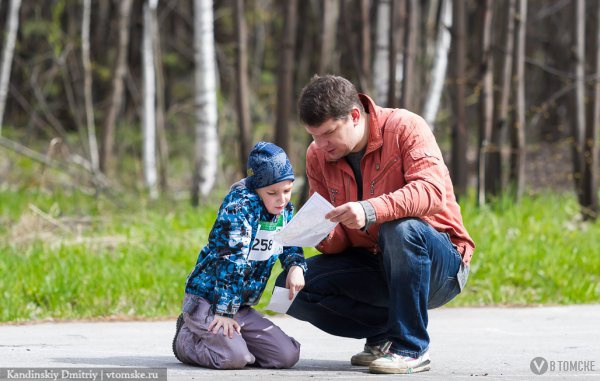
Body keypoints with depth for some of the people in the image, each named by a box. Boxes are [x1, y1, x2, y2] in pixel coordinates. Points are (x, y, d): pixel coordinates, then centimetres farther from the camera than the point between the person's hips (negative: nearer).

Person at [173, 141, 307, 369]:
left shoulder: (285, 209, 5)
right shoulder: (241, 205, -20)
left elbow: (290, 247, 18)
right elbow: (232, 258, -24)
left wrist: (296, 267, -8)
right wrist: (225, 312, -28)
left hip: (241, 306, 8)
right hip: (207, 298, -8)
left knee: (287, 355, -4)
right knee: (234, 357, -31)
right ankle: (187, 340, 4)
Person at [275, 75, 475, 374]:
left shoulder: (405, 128, -15)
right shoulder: (318, 156, 0)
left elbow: (433, 191, -31)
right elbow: (338, 243, 1)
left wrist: (371, 210, -45)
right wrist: (325, 236, -25)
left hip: (440, 262, -5)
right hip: (373, 266, 5)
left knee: (400, 228, -39)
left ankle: (411, 348, -25)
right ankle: (385, 330, -4)